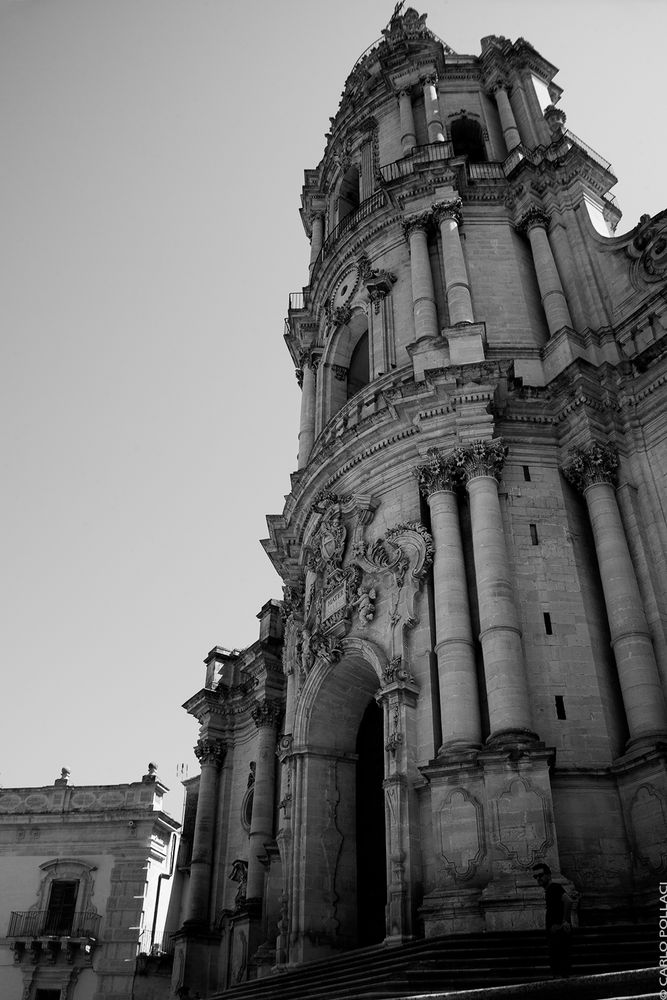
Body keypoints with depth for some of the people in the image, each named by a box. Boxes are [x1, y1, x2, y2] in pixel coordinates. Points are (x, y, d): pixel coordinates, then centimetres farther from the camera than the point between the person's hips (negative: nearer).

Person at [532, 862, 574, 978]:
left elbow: (568, 901, -29)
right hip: (554, 933, 10)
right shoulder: (548, 890, 18)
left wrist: (565, 921, -25)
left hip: (559, 932, -10)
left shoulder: (554, 887, -13)